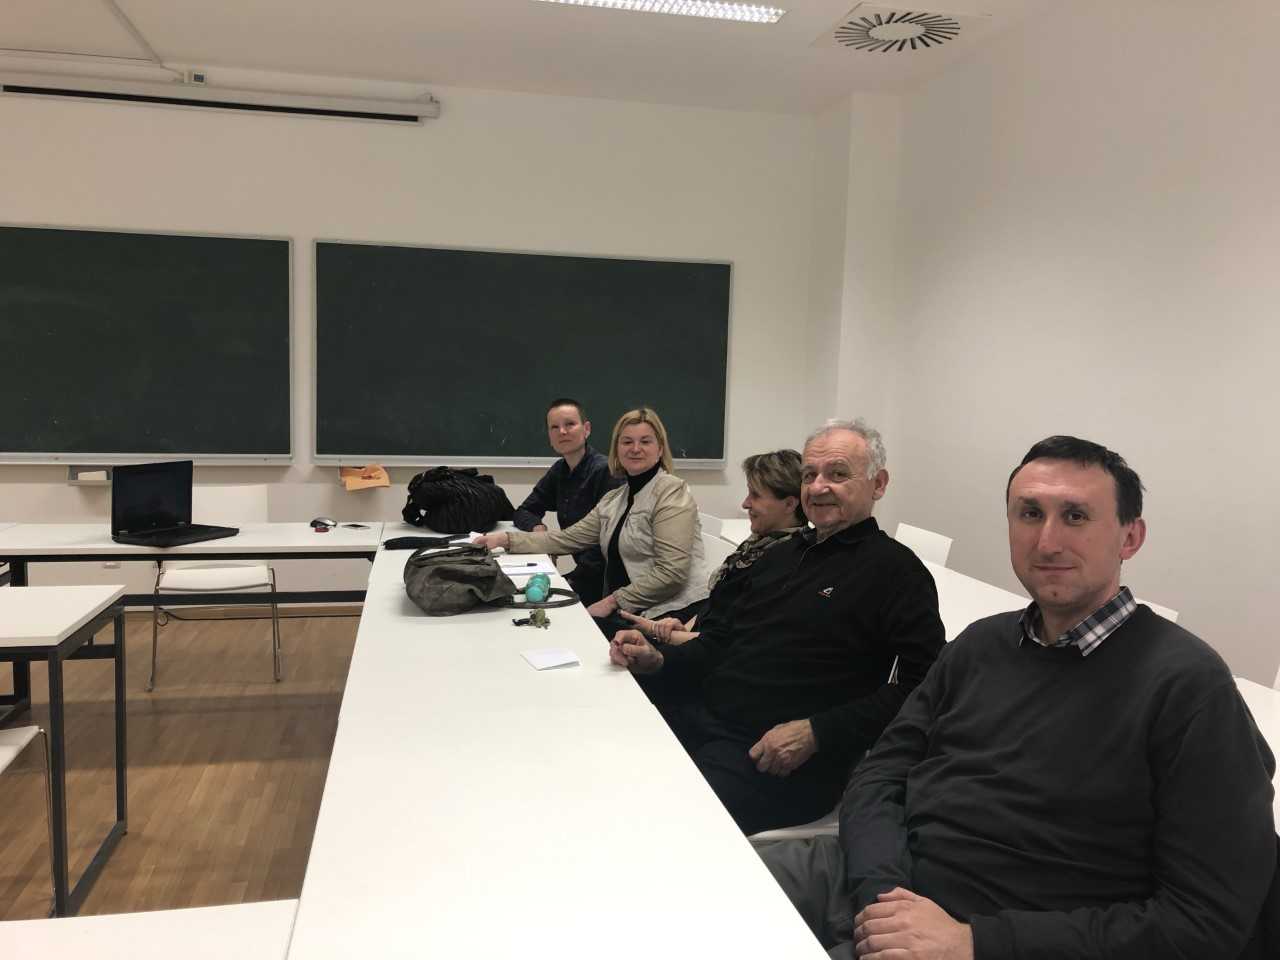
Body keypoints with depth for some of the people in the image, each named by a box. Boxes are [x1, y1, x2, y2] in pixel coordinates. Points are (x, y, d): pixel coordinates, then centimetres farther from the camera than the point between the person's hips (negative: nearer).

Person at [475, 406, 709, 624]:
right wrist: (506, 539, 2)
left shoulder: (671, 492, -9)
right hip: (624, 612, 7)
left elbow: (671, 572, -17)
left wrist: (613, 601, -16)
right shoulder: (614, 499, 16)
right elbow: (568, 538, 11)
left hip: (668, 614, -7)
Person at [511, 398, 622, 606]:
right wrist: (537, 527, -6)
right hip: (580, 571, 7)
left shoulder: (605, 471, -16)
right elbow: (523, 511, 17)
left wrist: (574, 579, -20)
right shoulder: (559, 471, 9)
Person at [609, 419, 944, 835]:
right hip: (698, 717, 7)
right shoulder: (782, 554, 20)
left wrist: (817, 734, -20)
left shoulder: (895, 571, -4)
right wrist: (657, 661, 7)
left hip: (777, 760, -7)